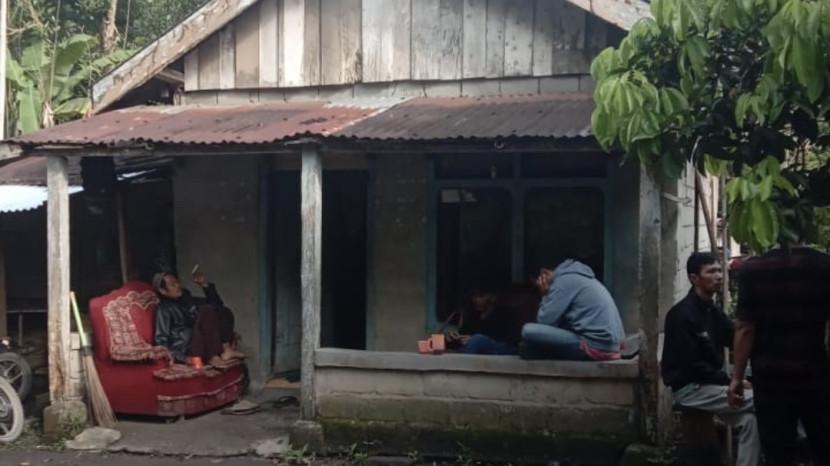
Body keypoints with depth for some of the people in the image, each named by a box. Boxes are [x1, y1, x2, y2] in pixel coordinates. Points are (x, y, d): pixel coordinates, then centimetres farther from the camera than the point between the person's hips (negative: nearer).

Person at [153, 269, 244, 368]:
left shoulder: (188, 300, 24)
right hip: (188, 351, -7)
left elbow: (217, 304, 27)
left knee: (224, 312, -5)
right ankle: (213, 357, -33)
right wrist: (183, 358, -21)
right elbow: (162, 341, -8)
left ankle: (227, 350, -27)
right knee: (207, 311, -21)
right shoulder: (164, 310, 2)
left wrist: (205, 284, 13)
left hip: (205, 345, 7)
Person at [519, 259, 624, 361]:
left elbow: (544, 321, -8)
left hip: (594, 346, -10)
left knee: (528, 331, -15)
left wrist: (545, 296, 6)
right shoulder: (577, 277, 22)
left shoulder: (564, 280, -6)